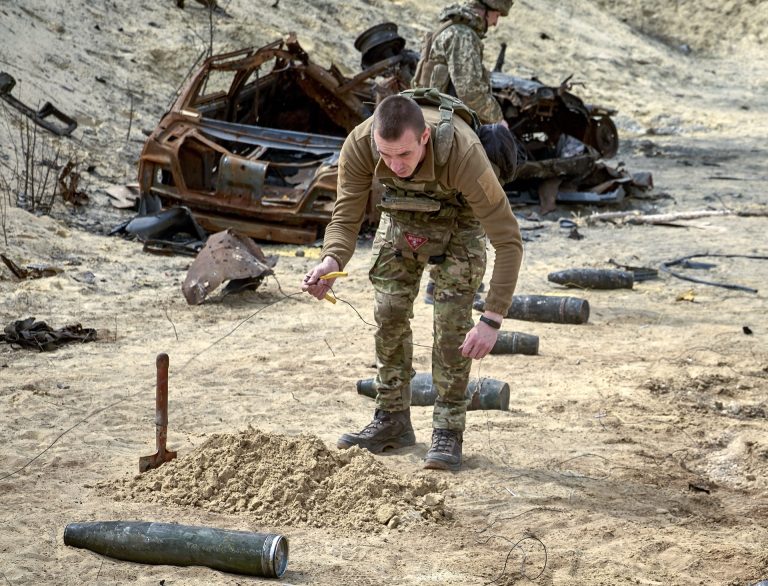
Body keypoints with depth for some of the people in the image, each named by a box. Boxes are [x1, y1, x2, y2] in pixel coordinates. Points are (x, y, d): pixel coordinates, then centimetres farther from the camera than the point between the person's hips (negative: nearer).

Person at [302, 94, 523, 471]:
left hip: (459, 220, -3)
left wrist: (492, 320, -44)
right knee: (388, 313, 0)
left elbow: (508, 240, -40)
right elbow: (346, 217, -23)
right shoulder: (359, 146, -35)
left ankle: (448, 432, -4)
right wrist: (331, 262, -46)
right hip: (401, 216, 4)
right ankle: (392, 421, 14)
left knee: (451, 323, -13)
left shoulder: (464, 153, -44)